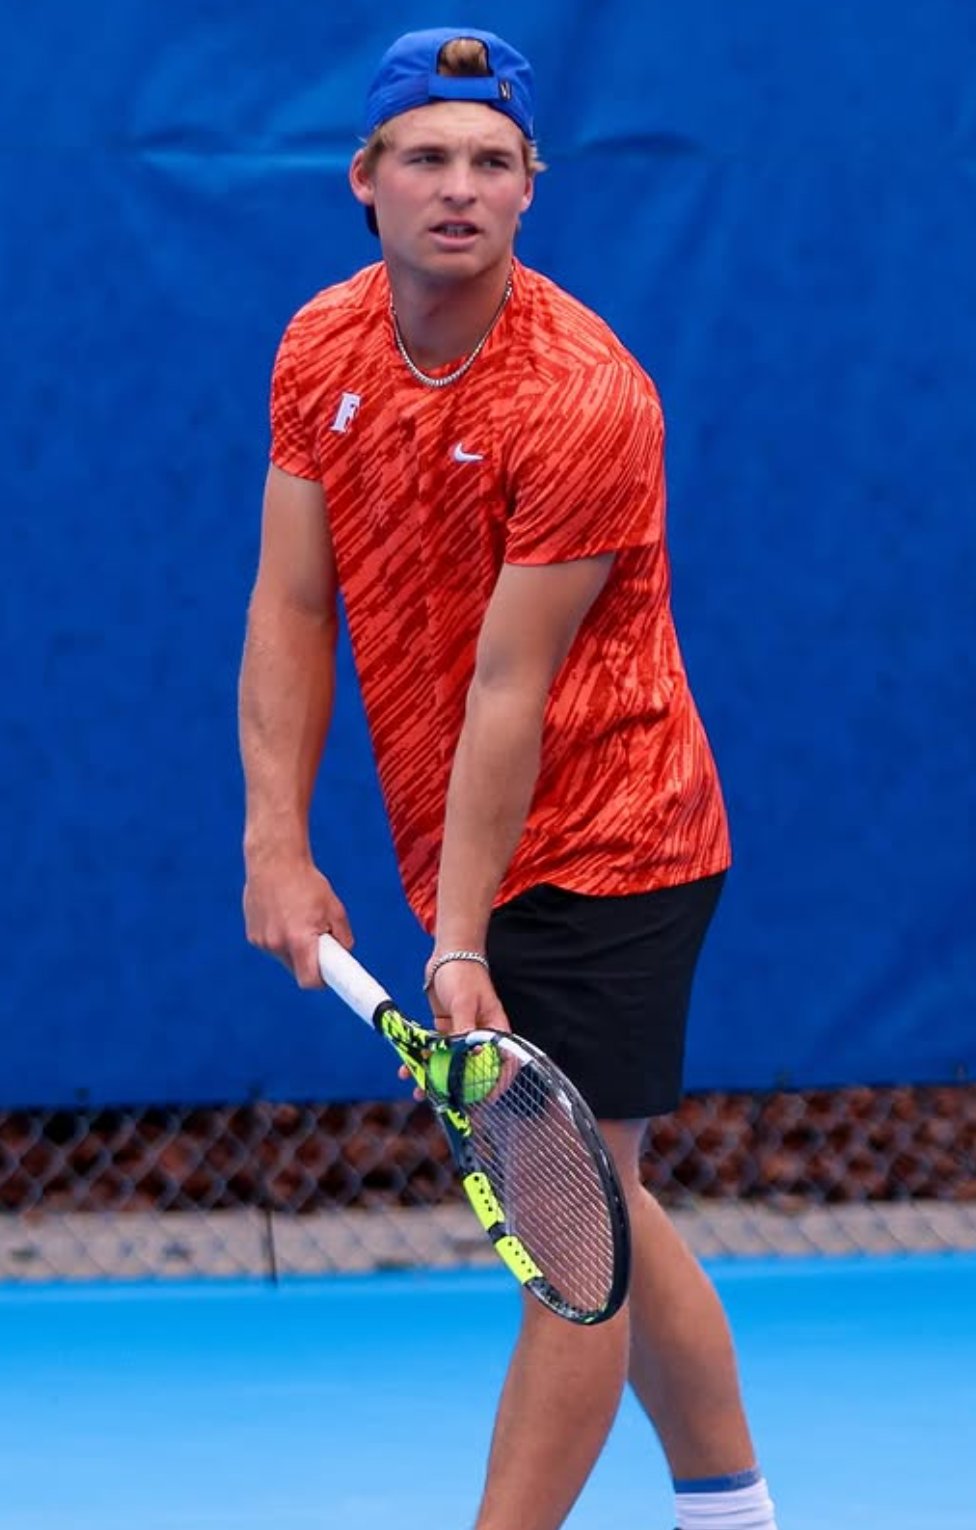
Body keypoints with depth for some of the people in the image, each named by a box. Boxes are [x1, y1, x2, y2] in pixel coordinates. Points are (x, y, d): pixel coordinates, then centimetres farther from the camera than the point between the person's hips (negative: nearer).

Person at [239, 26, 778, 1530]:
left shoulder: (583, 399, -21)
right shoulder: (322, 349, 1)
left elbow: (509, 693, -23)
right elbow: (292, 607, 1)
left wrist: (461, 942, -22)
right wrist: (277, 840, -9)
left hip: (602, 854, -8)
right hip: (472, 859, 8)